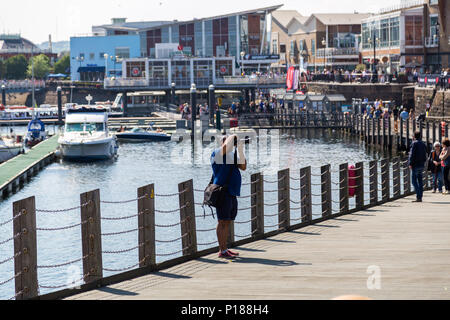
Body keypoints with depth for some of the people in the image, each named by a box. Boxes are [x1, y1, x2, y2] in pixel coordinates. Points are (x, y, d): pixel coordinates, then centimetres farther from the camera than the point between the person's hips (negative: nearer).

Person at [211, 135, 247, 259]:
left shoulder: (232, 155, 19)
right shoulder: (218, 153, -8)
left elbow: (243, 167, 10)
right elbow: (226, 147, -30)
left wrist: (240, 151, 2)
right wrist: (233, 137, -13)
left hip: (232, 193, 9)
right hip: (223, 192, -9)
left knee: (227, 222, 12)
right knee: (223, 222, -8)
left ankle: (225, 249, 18)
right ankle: (222, 251, -7)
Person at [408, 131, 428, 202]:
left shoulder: (414, 143, -9)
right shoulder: (423, 144, 13)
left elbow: (412, 154, -14)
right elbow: (425, 156, 17)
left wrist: (410, 163, -12)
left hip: (415, 165, -7)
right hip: (422, 165, 7)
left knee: (414, 181, -6)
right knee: (420, 181, 10)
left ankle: (418, 197, -16)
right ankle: (420, 197, 9)